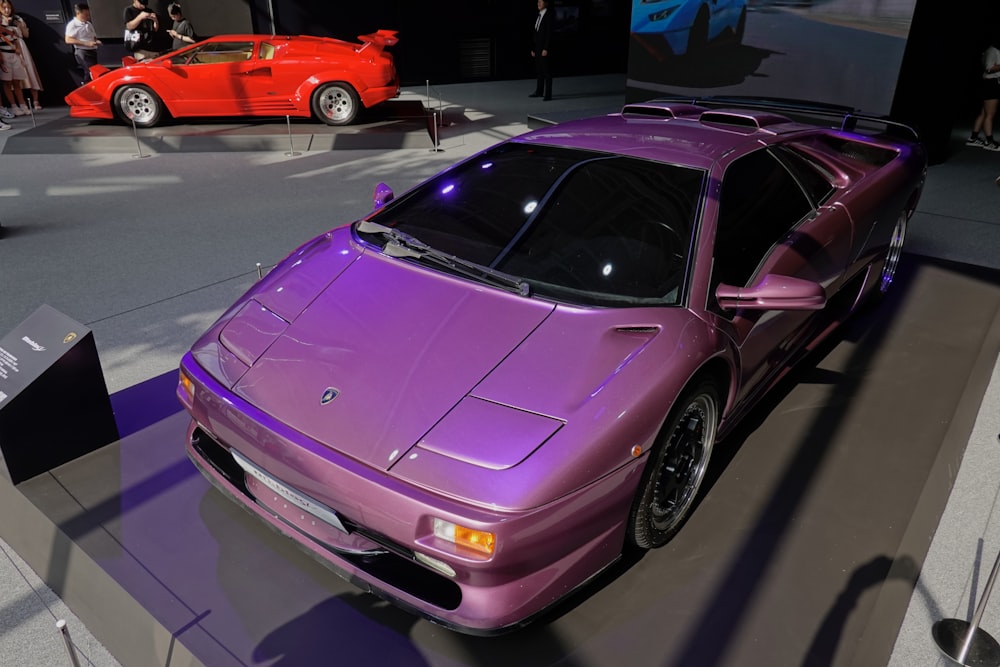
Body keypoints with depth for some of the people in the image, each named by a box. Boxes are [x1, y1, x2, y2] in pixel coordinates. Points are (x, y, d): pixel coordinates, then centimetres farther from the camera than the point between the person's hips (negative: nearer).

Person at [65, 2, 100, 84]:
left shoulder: (89, 24, 16)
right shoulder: (72, 24, -8)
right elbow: (68, 40, -16)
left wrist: (96, 41, 2)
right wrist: (86, 43, -22)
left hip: (92, 51, 8)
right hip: (82, 52, -8)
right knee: (91, 71, -19)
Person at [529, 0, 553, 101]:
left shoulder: (548, 15, -9)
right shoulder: (538, 16, 14)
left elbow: (549, 33, -15)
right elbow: (536, 34, 15)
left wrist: (546, 49, -20)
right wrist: (533, 48, 12)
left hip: (544, 48, -8)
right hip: (537, 47, 8)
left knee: (547, 71, -6)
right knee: (539, 71, 12)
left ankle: (548, 94, -4)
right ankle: (539, 92, 19)